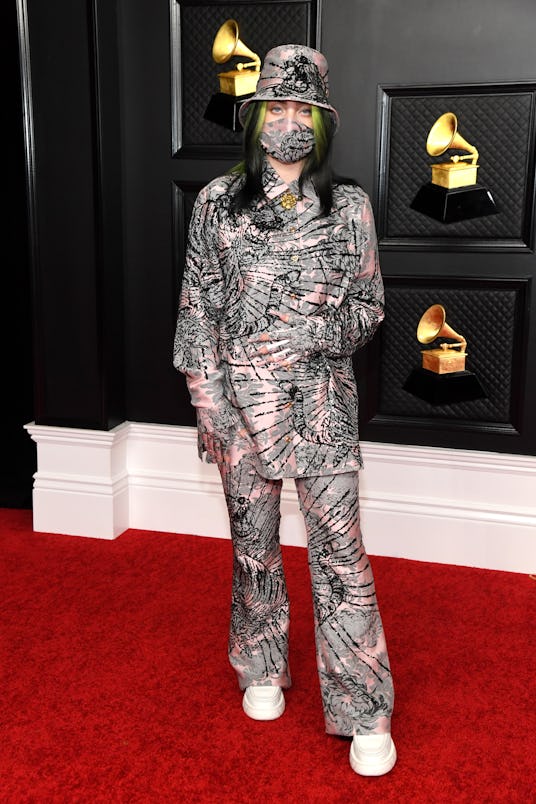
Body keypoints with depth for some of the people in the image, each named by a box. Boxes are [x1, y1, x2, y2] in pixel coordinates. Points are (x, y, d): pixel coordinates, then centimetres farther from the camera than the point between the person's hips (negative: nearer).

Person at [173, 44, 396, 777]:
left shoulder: (348, 207, 1)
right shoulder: (217, 203, 2)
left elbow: (371, 307, 6)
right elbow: (198, 310, 1)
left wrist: (314, 333, -14)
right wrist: (211, 404, -5)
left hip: (322, 400, -1)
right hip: (241, 399, 1)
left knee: (341, 552, -1)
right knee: (253, 545, 14)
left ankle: (366, 713, 12)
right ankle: (262, 670, 36)